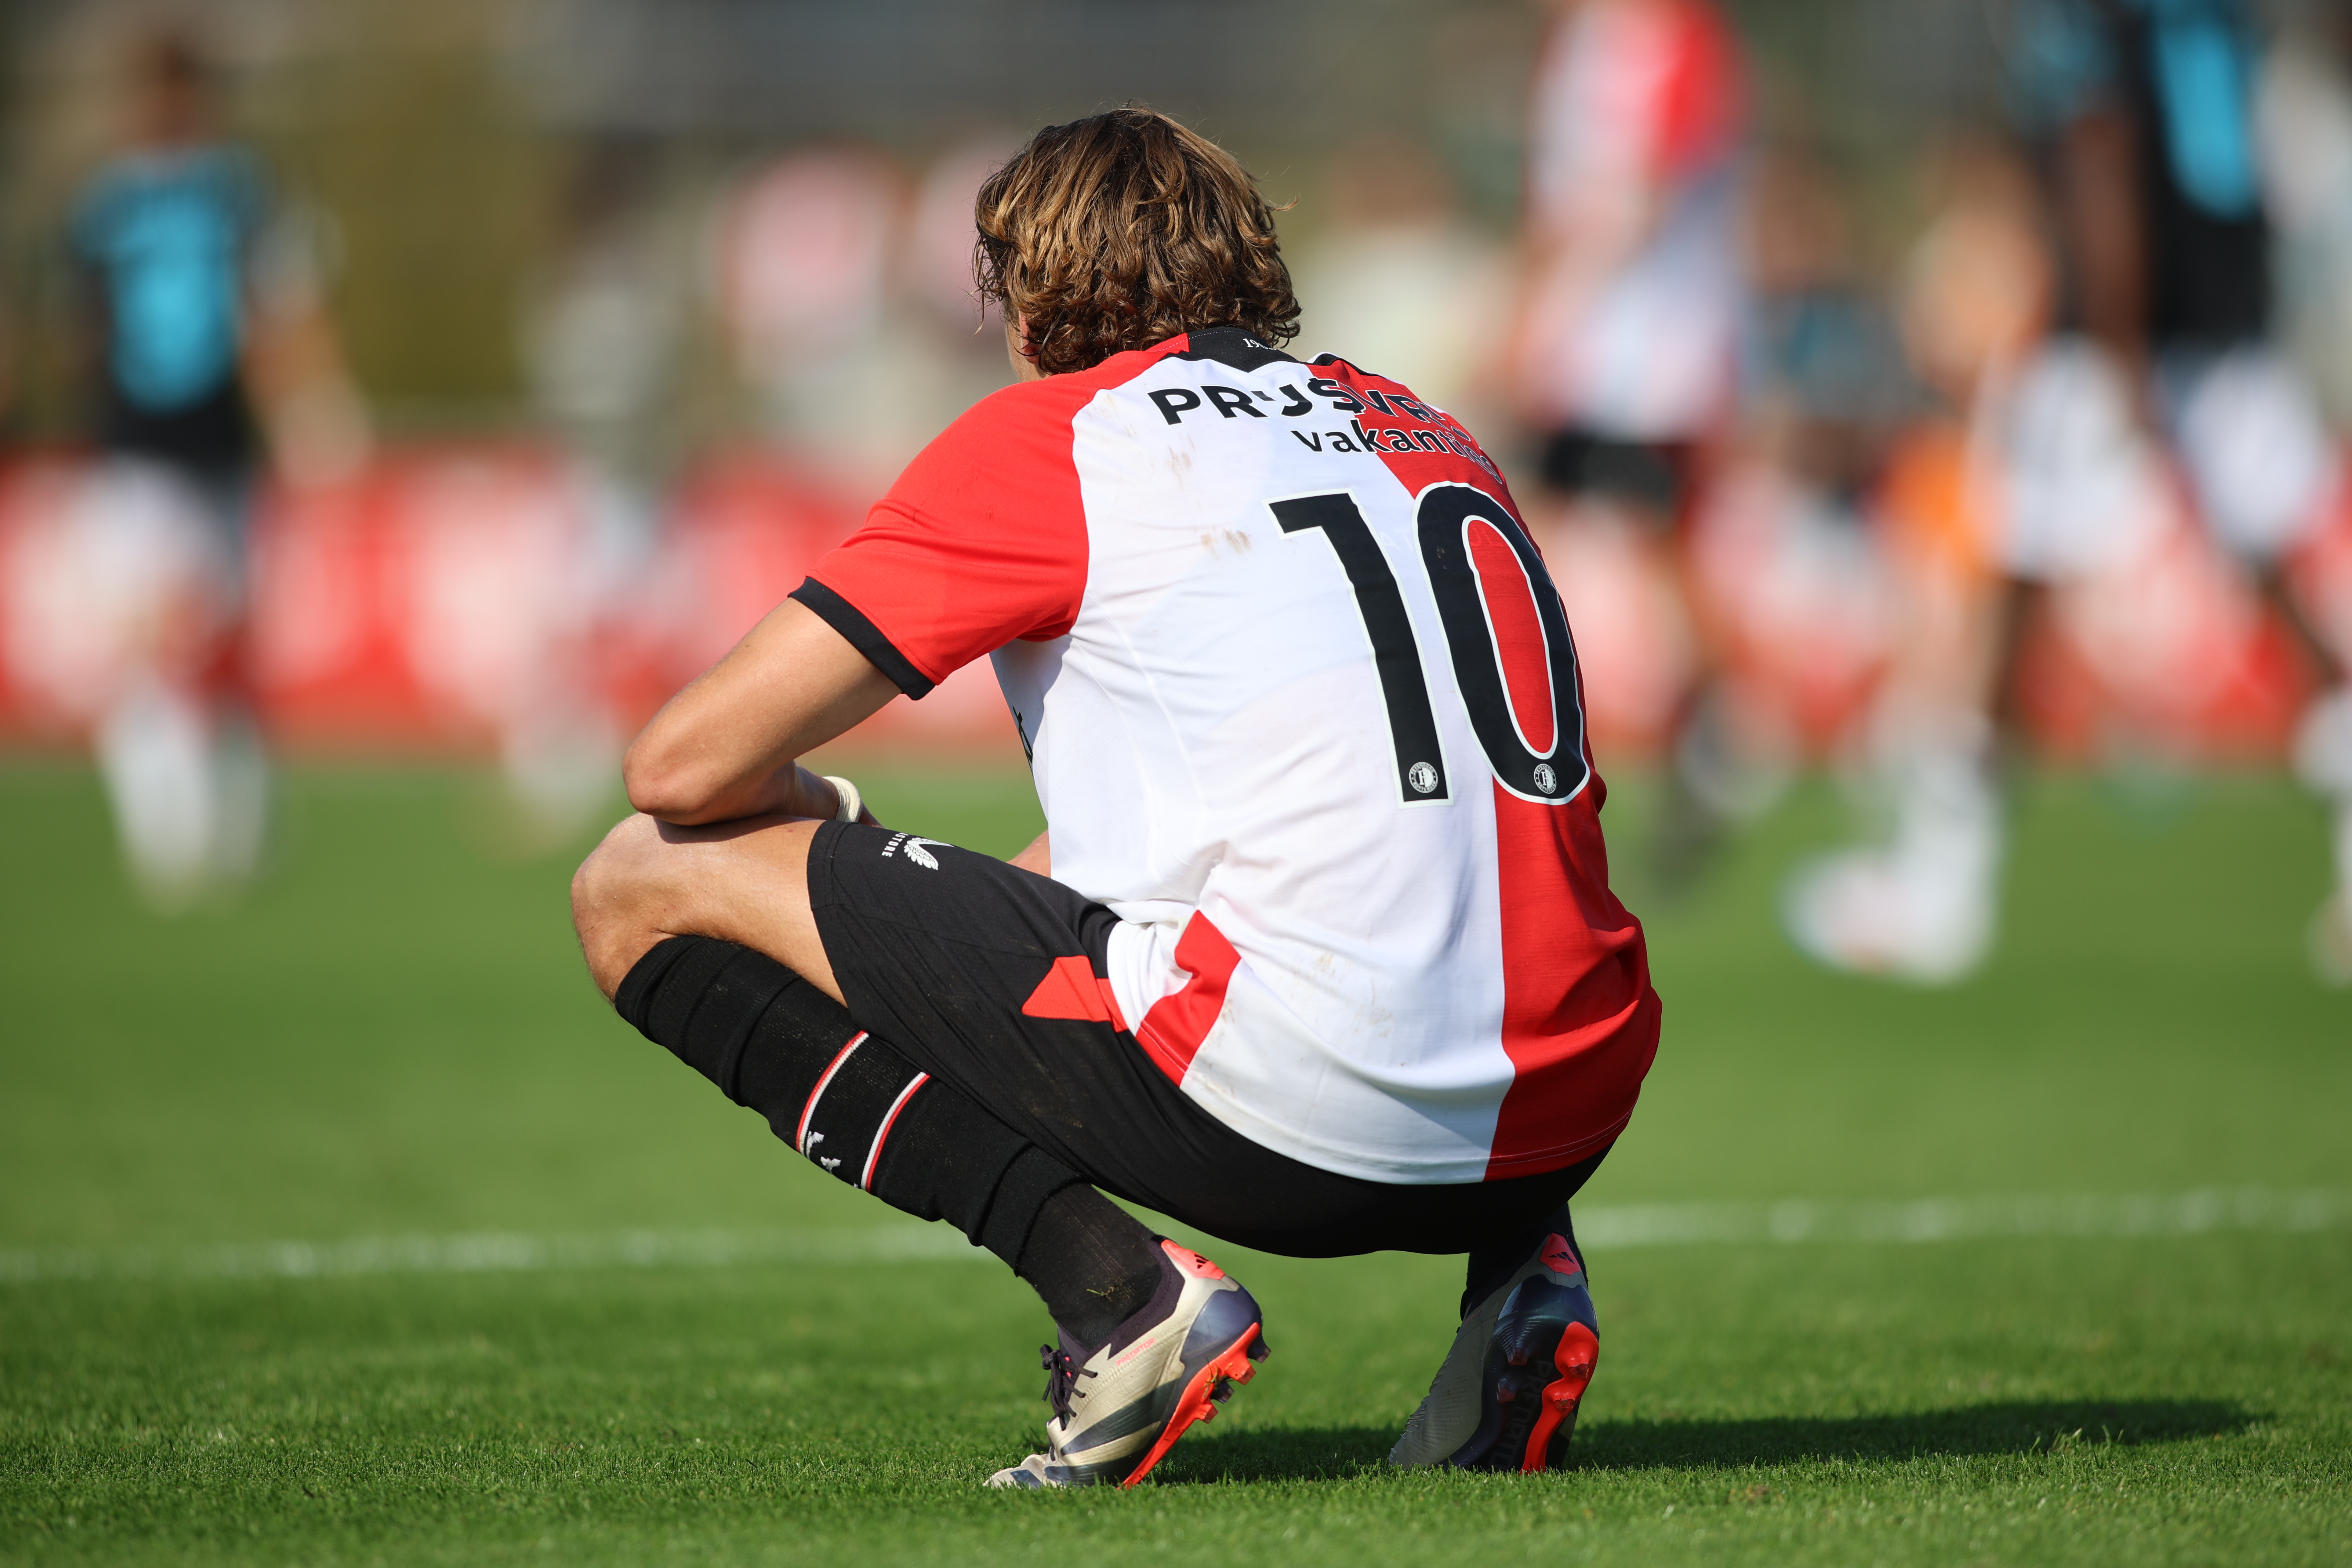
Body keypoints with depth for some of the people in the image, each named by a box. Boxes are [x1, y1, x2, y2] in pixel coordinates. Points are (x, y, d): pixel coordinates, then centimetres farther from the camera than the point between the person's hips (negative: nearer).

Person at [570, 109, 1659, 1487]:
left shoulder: (1048, 437, 4)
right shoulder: (1420, 428, 22)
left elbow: (685, 766, 5)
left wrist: (816, 815, 26)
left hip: (1288, 1113, -7)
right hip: (1562, 1123, 7)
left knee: (646, 885, 5)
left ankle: (1114, 1288, -8)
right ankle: (1514, 1254, 14)